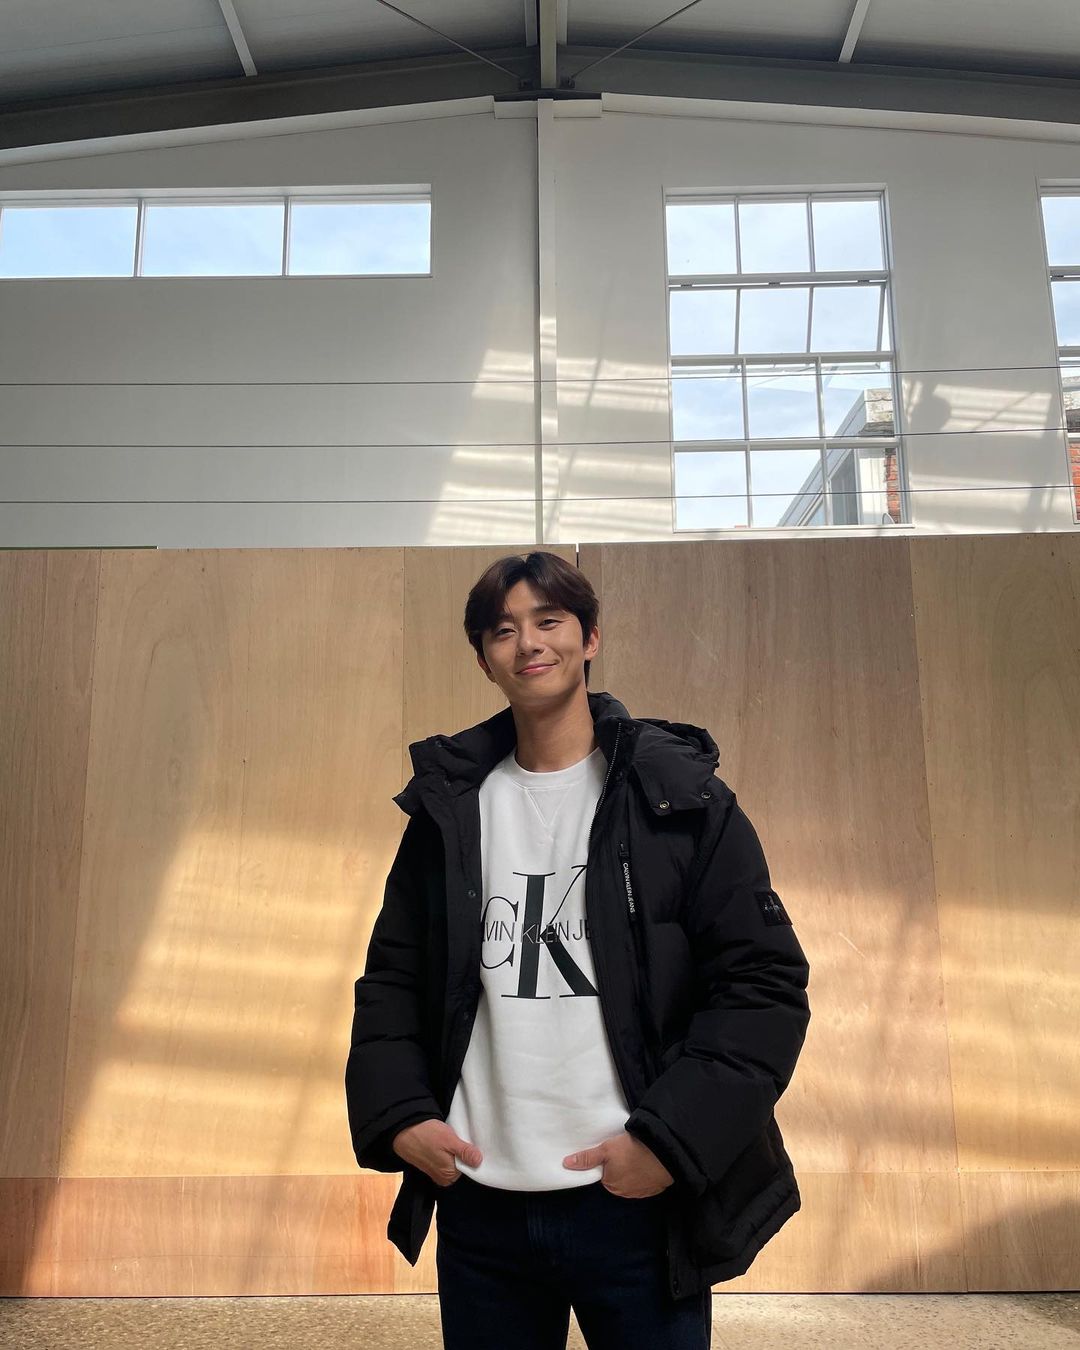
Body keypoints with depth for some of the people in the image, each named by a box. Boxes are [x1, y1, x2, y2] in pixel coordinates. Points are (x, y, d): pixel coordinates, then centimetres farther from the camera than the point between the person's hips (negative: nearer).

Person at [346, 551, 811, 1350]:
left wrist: (671, 1136, -15)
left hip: (637, 1202, -2)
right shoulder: (449, 809, 5)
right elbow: (392, 979, 10)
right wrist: (395, 1115, -3)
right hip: (478, 1208, 3)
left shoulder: (680, 798, -4)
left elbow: (765, 983, -7)